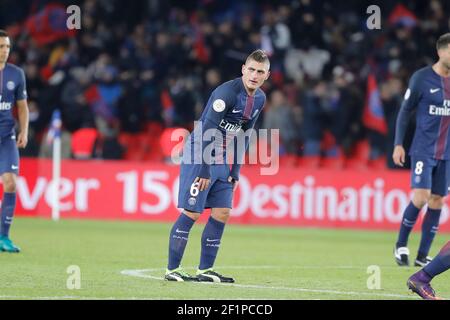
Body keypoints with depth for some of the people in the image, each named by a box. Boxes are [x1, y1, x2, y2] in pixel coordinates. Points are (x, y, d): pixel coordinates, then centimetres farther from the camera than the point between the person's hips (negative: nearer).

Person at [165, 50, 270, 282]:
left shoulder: (259, 99, 6)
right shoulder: (227, 92, -21)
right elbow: (208, 130, -23)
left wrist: (235, 171, 11)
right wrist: (205, 170, -23)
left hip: (221, 159, 8)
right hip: (199, 156, -8)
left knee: (222, 213, 4)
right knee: (192, 213, -9)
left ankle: (205, 270, 12)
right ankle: (172, 269, -3)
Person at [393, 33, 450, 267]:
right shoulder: (422, 78, -5)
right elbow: (404, 111, 1)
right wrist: (398, 144, -5)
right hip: (423, 150, -5)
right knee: (420, 197, -15)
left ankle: (423, 255, 9)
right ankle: (401, 245, 5)